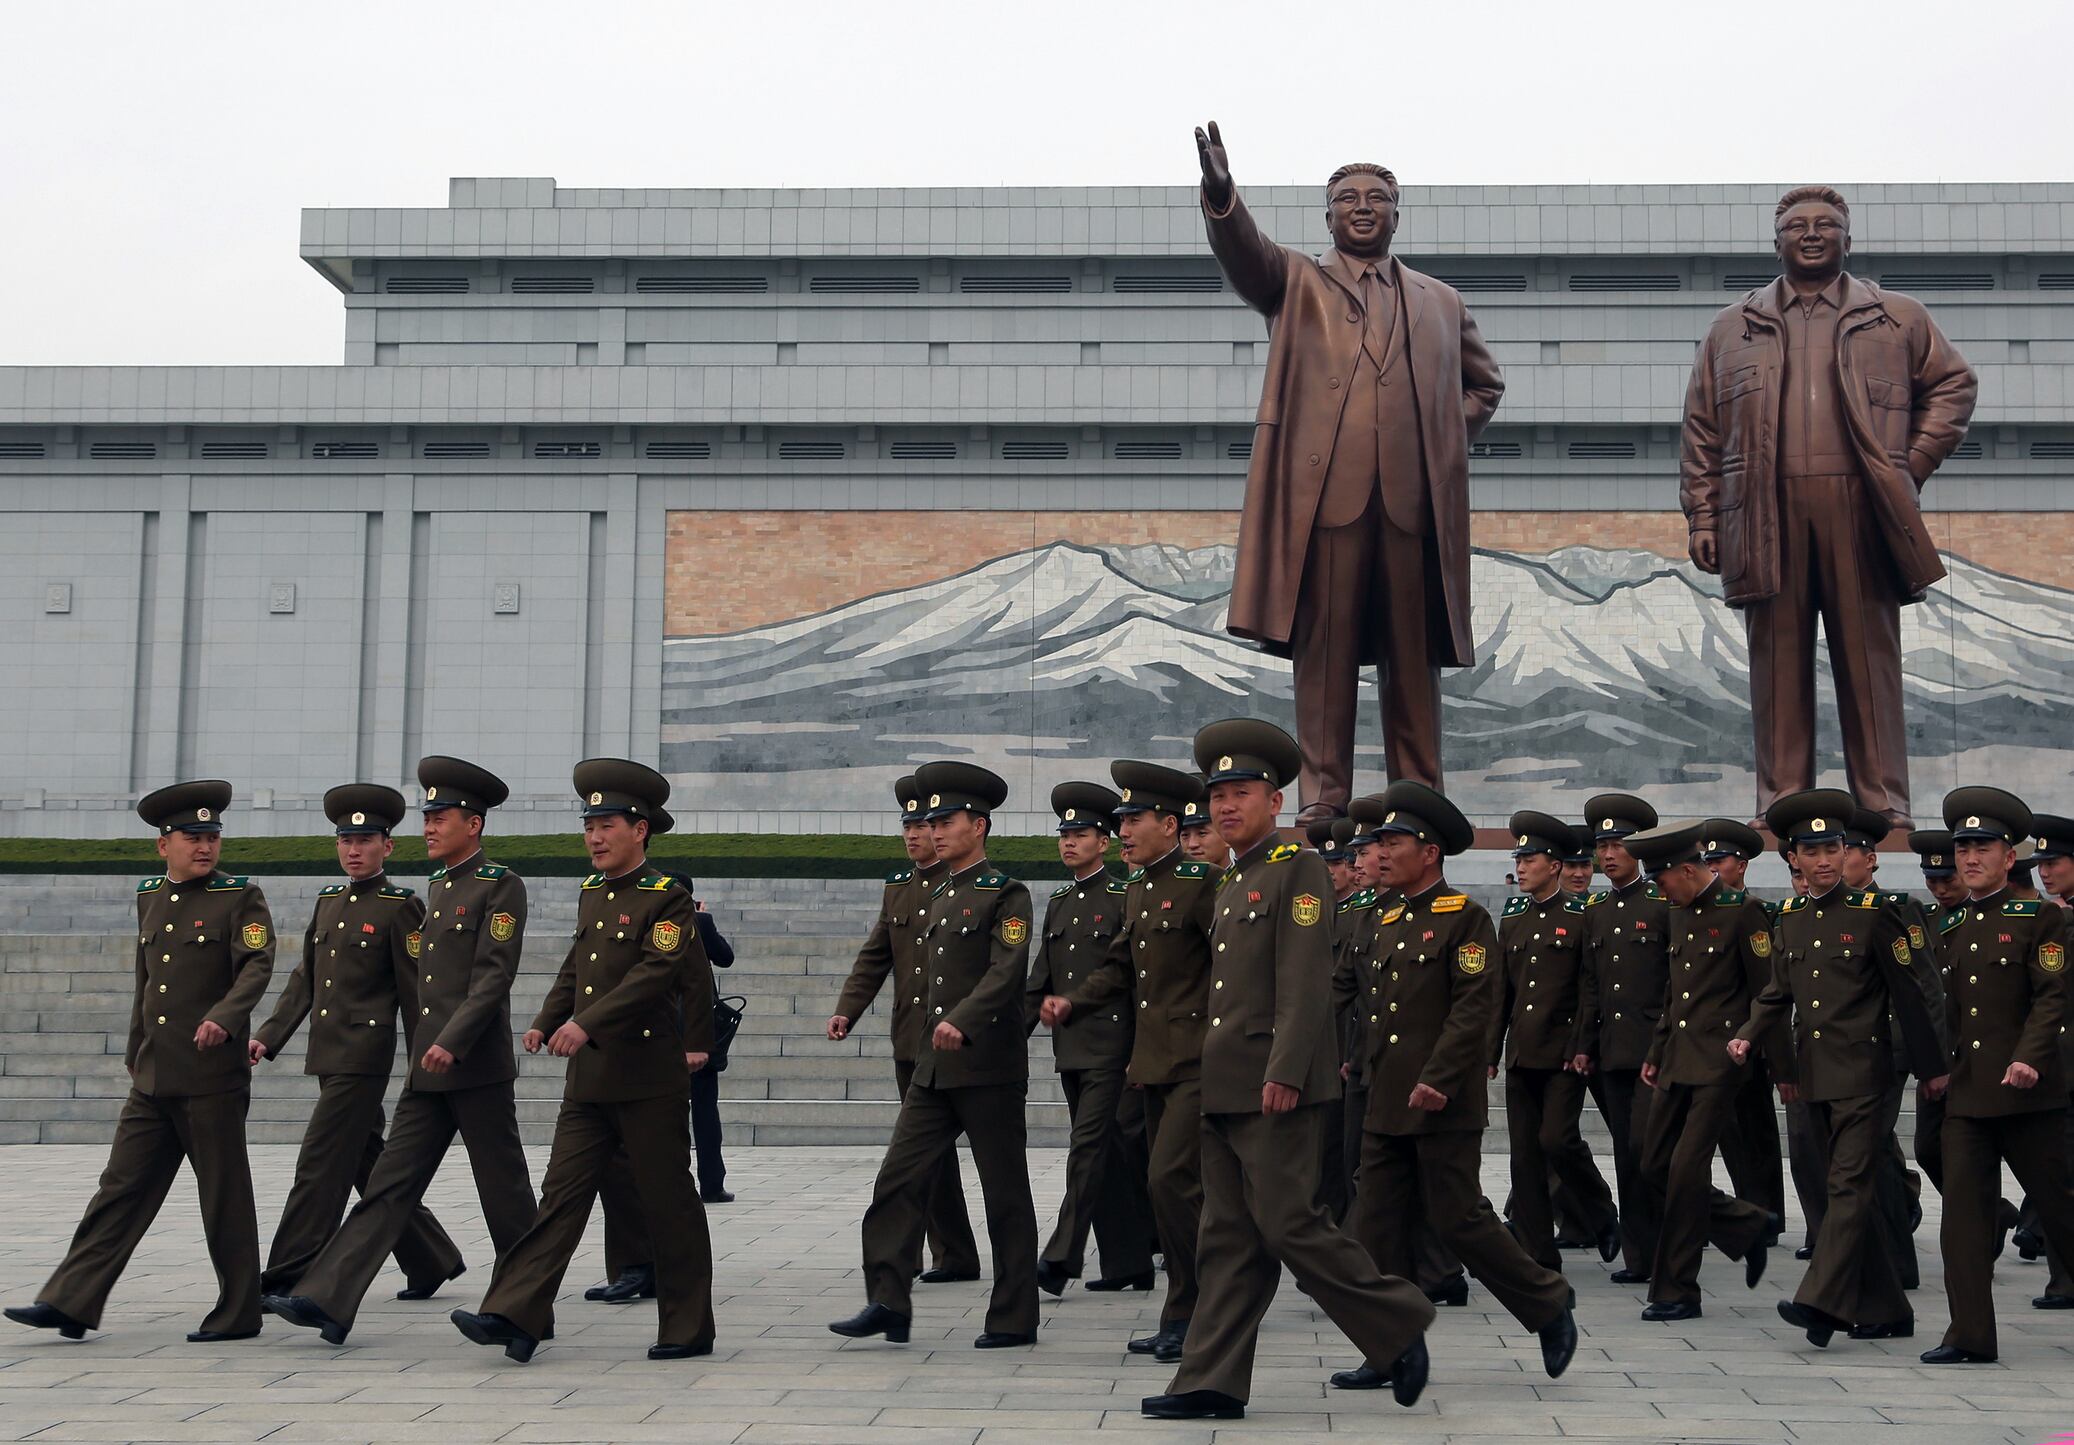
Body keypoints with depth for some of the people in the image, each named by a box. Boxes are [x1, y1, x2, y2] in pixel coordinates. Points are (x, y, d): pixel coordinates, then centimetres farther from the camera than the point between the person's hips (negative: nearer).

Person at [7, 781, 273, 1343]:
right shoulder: (150, 897, 15)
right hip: (153, 1080, 6)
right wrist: (135, 1053, 27)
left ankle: (237, 1314, 10)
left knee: (224, 1198, 1)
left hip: (212, 1078, -6)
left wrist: (223, 1017, -32)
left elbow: (257, 966, -15)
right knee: (121, 1188, 4)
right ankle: (70, 1302, 4)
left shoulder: (240, 898, -3)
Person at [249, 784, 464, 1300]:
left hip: (364, 1057, -8)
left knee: (319, 1165, -8)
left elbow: (415, 993, -7)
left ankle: (285, 1281, -3)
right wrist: (268, 1038, 5)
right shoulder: (328, 902, 14)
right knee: (369, 1165, 13)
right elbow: (304, 980, 16)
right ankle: (432, 1261, 24)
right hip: (327, 1058, 8)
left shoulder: (400, 908, -7)